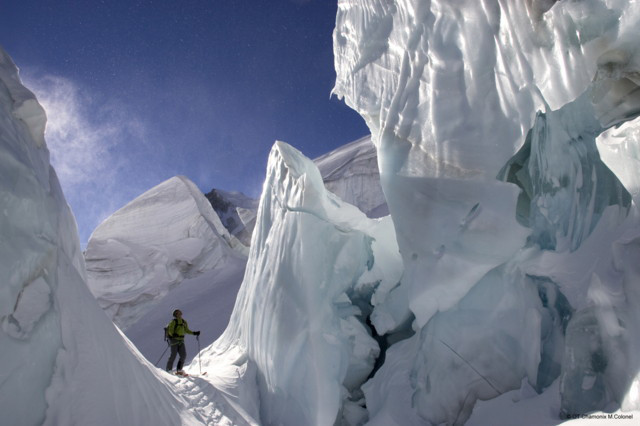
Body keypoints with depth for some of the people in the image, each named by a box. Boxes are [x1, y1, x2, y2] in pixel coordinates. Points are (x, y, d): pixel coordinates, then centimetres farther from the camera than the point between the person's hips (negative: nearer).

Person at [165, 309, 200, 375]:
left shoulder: (184, 322, 12)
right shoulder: (173, 322, -6)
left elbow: (187, 330, 22)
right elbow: (170, 330, -15)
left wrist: (194, 333, 13)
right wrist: (173, 334, -36)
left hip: (181, 340, 6)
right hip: (174, 340, -6)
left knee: (183, 355, -2)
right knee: (173, 355, -9)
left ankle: (179, 370, 9)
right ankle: (169, 370, 4)